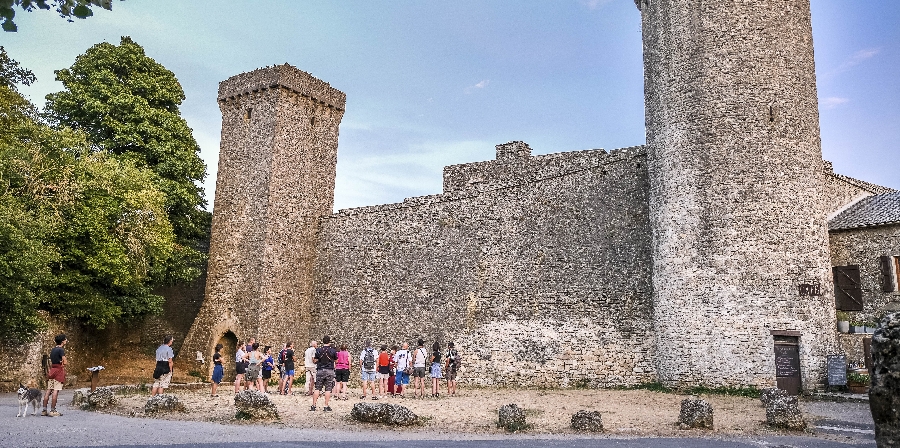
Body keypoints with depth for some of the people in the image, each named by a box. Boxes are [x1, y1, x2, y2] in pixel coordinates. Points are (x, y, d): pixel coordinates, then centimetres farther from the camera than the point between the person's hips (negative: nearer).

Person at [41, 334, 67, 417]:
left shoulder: (53, 350, 15)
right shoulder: (61, 350, -11)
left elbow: (51, 362, 20)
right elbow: (65, 362, -14)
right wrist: (61, 362, 5)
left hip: (52, 370, 8)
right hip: (59, 371, -8)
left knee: (49, 390, 8)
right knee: (56, 391, -7)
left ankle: (44, 410, 9)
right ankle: (52, 411, -7)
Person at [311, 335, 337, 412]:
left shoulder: (318, 350, -1)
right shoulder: (333, 350, -3)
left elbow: (315, 360, 3)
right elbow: (336, 360, 5)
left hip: (320, 370, 1)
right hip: (330, 370, -1)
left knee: (317, 388, 6)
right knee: (328, 389, 2)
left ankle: (313, 405, 7)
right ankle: (326, 406, 2)